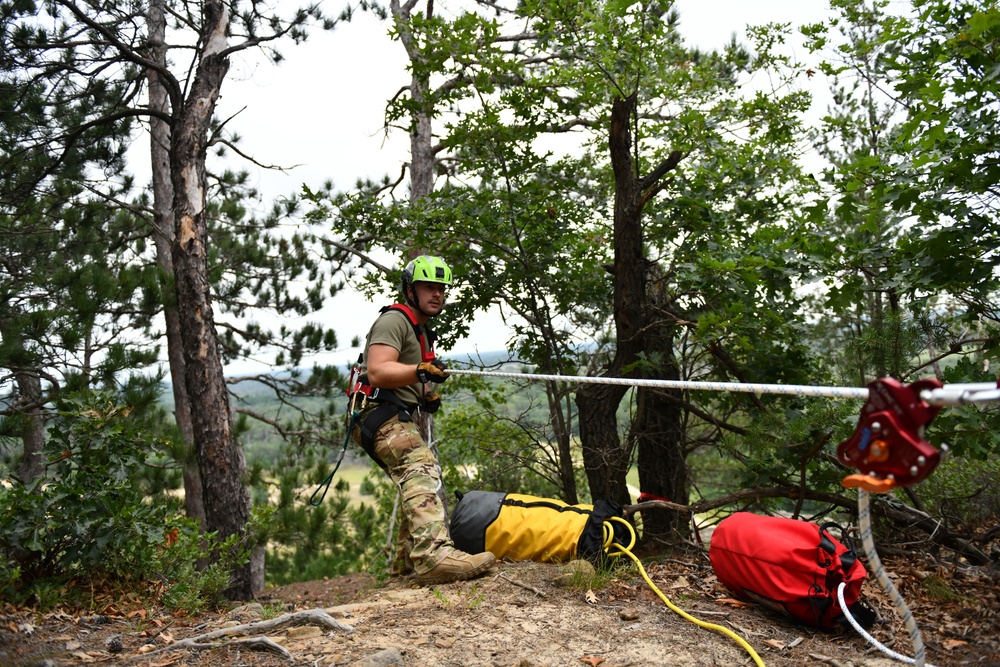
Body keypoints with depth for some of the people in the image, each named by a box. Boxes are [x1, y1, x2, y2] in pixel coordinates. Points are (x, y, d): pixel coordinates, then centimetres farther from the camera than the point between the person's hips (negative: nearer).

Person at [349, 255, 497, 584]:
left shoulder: (422, 332, 25)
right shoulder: (394, 320, -8)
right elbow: (377, 371, -22)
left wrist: (428, 396, 13)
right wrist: (421, 372, -37)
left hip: (404, 419, 11)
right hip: (382, 414, -11)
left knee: (418, 480, 20)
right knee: (422, 469, -30)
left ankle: (408, 558, 33)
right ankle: (433, 554, -46)